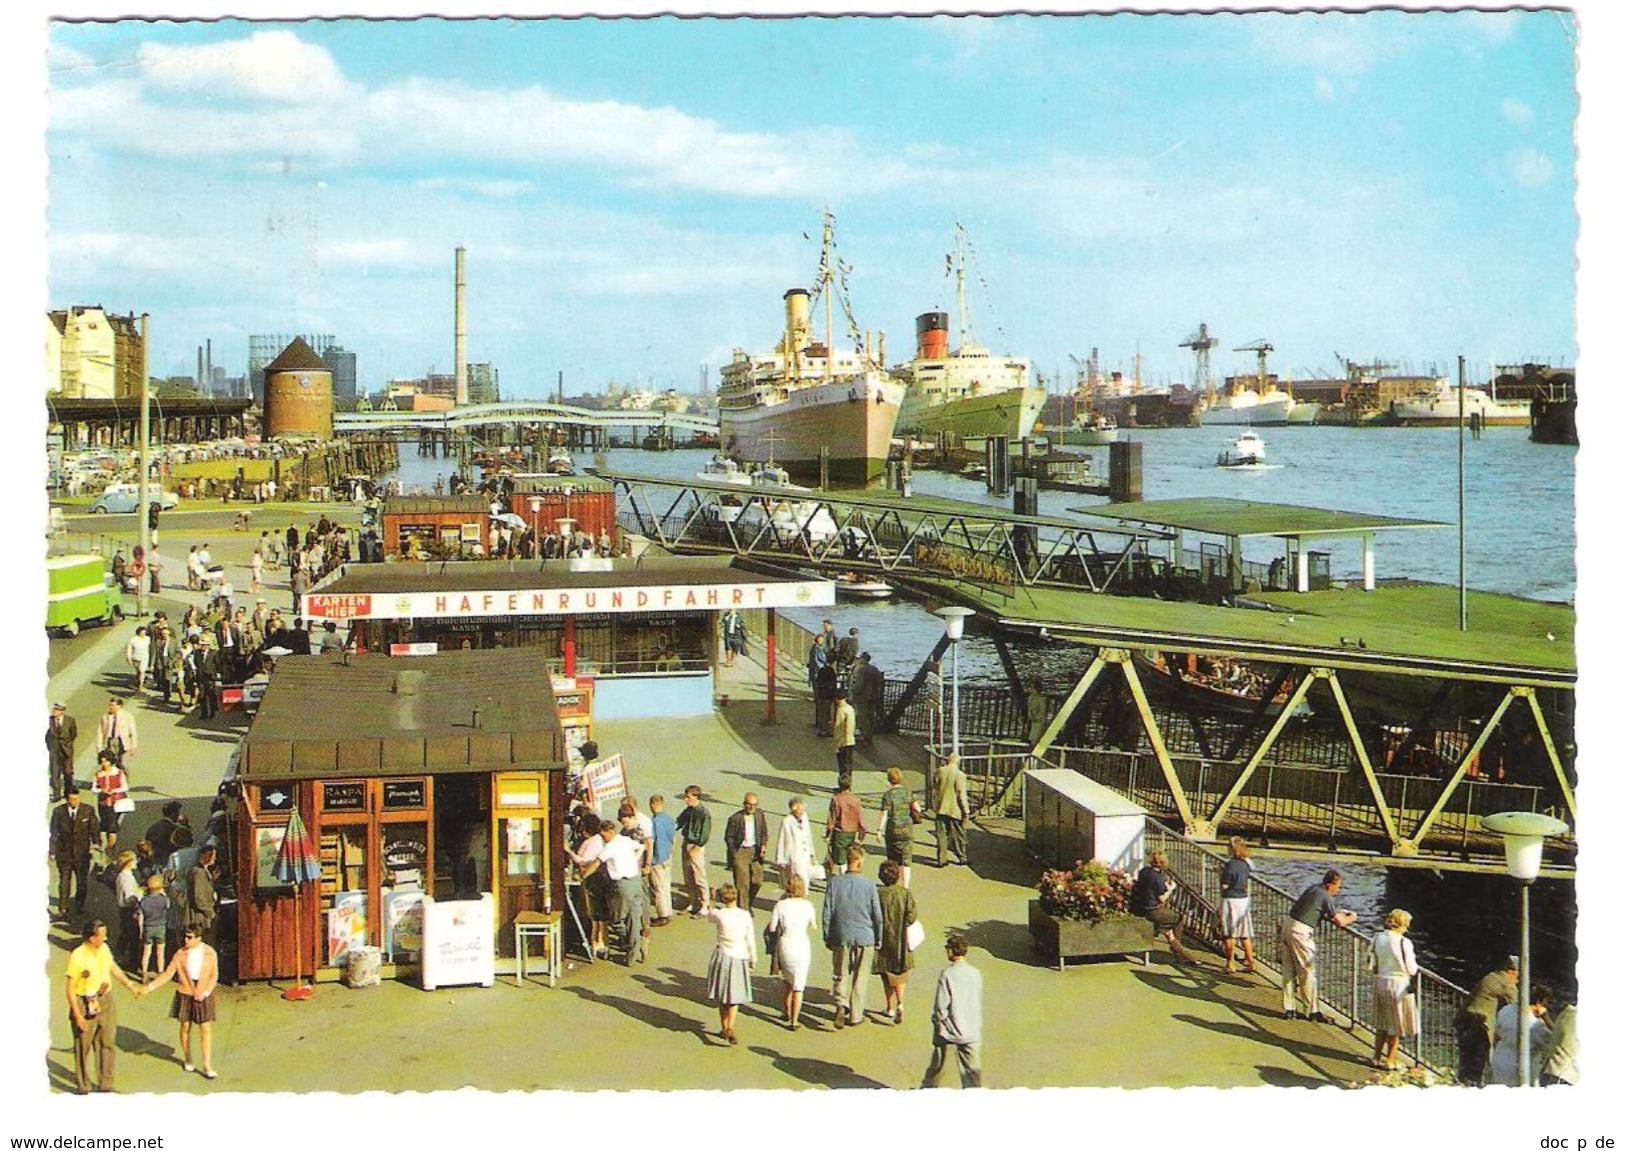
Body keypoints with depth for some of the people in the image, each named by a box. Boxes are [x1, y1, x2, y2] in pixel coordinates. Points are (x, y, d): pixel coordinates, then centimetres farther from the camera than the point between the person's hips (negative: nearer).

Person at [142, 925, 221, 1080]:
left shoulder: (209, 953, -8)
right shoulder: (180, 954, -7)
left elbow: (214, 975, -3)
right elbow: (168, 974, -5)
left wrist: (205, 992, -16)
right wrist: (149, 987, -14)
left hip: (203, 996, -1)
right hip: (185, 994, 1)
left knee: (205, 1029, -1)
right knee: (185, 1027, 9)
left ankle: (207, 1065, 3)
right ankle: (187, 1061, 28)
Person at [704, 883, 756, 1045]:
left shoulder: (719, 914, -12)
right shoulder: (745, 915, -10)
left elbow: (710, 916, 13)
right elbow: (750, 940, -3)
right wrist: (753, 959, 9)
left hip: (722, 956, 0)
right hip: (740, 957, 0)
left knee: (721, 996, 16)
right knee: (735, 995, 11)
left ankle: (724, 1028, 22)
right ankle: (730, 1027, -7)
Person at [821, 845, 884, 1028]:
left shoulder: (835, 882, -7)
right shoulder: (868, 885, -9)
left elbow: (827, 913, -3)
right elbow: (877, 916, -4)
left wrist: (827, 937, 8)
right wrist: (878, 938, 9)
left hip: (840, 937, 1)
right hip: (864, 937, -1)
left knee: (840, 975, 12)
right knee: (860, 978, 12)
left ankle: (841, 1005, -10)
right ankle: (855, 1015, 17)